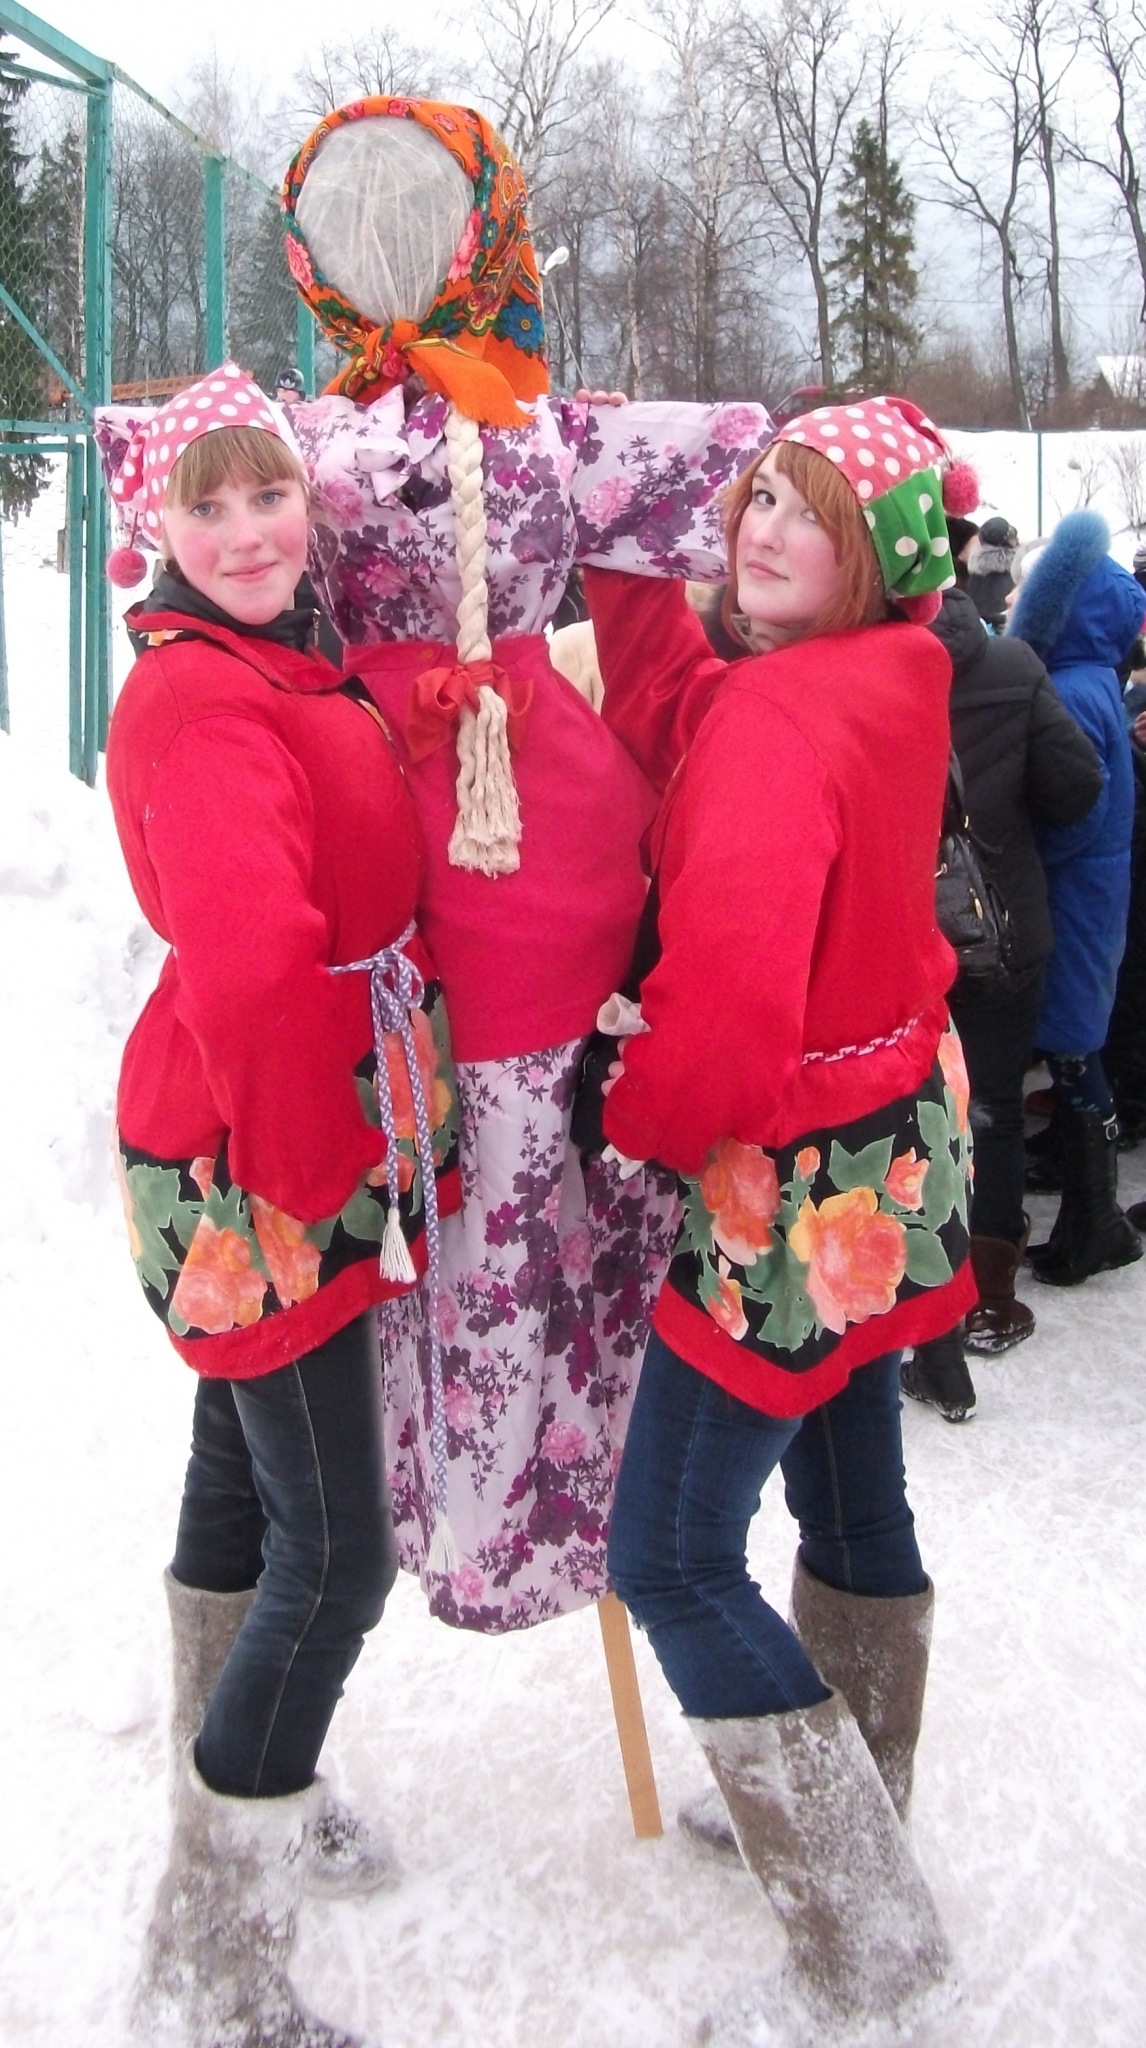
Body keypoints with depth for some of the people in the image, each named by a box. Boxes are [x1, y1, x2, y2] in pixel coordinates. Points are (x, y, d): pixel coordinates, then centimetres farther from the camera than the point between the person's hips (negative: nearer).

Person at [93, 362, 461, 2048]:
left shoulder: (292, 669, 9)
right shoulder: (195, 698, -21)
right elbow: (250, 967, -34)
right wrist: (318, 1180, -23)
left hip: (324, 1142, 9)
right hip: (256, 1174, -9)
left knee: (246, 1482, 23)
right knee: (335, 1553, -3)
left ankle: (235, 1792, 46)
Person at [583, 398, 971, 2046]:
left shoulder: (781, 716, -25)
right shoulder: (888, 682, 2)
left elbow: (733, 987, -32)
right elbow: (675, 712, 8)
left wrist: (640, 1118, -14)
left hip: (797, 1187, -10)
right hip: (888, 1150, 10)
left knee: (672, 1560, 0)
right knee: (850, 1487, 22)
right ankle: (852, 1824, 44)